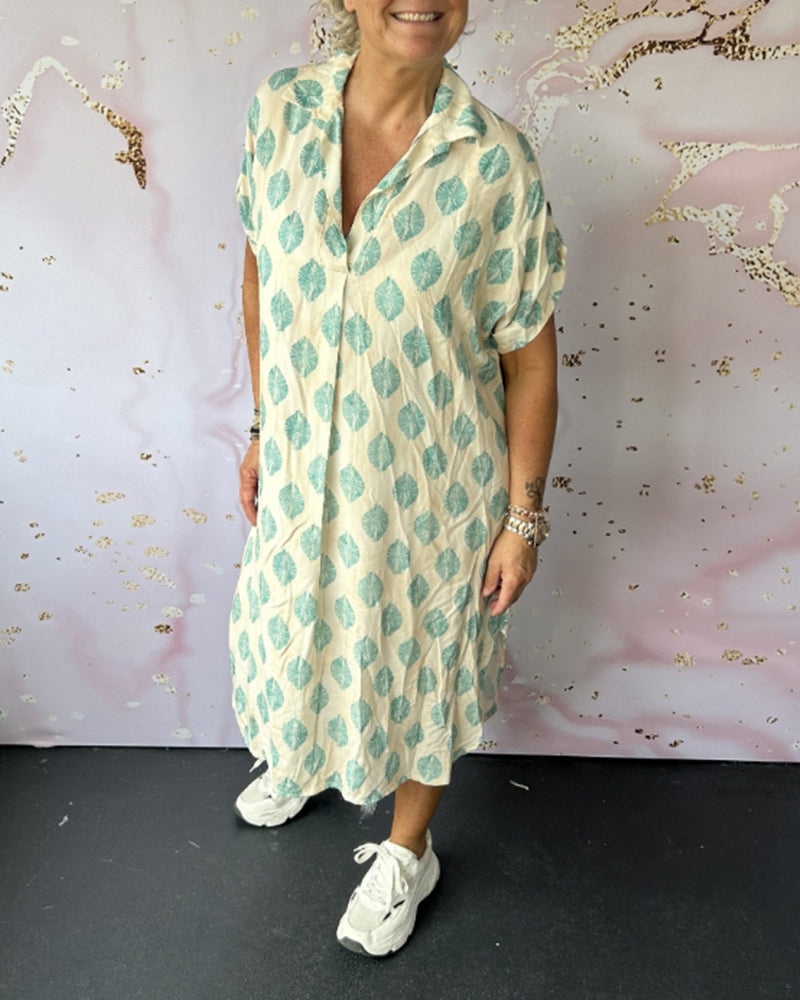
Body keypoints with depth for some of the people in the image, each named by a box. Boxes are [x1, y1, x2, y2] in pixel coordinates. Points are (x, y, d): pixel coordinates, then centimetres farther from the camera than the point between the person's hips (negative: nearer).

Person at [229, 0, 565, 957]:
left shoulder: (496, 163, -17)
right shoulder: (280, 110, -7)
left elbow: (529, 356, -11)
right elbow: (261, 275, 4)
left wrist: (523, 517, -8)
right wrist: (265, 427, 8)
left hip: (432, 481, -3)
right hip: (305, 470, 4)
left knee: (421, 661, 17)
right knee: (297, 628, 26)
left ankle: (407, 854, 47)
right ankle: (303, 757, 62)